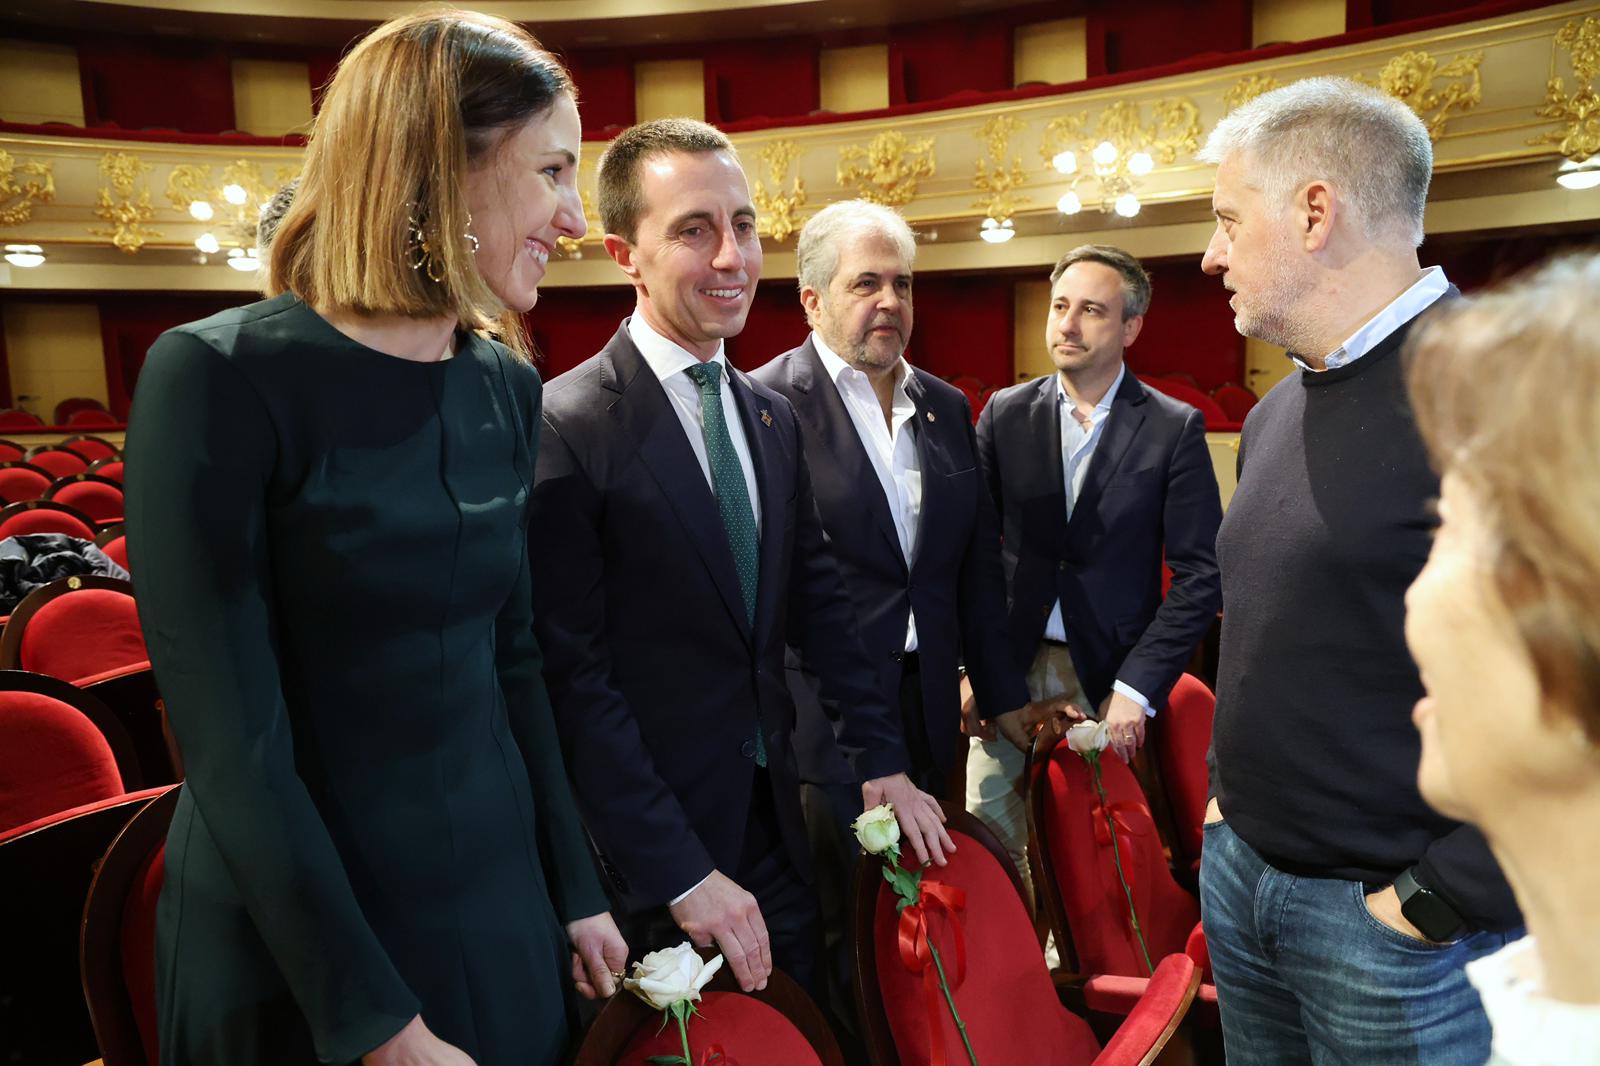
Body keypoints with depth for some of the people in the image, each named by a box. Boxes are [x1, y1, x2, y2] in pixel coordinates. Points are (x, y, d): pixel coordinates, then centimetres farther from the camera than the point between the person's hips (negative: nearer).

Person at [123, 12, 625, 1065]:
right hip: (293, 930, -5)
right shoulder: (222, 379, -18)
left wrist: (577, 890, 7)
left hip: (497, 890, 6)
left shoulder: (508, 385, 0)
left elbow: (514, 655, 5)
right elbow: (231, 741, -19)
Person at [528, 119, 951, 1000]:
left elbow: (819, 597, 10)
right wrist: (681, 875, -18)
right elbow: (574, 676, -19)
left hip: (774, 819, 6)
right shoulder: (568, 427, -18)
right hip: (649, 850, -6)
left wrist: (881, 760, 5)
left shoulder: (773, 416, 5)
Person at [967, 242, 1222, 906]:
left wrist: (1137, 688, -11)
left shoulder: (1174, 428, -3)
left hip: (1115, 677, -1)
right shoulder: (1004, 414, 4)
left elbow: (1199, 573, -5)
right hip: (1009, 669, 2)